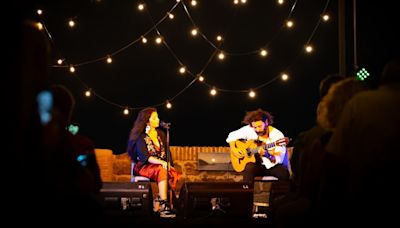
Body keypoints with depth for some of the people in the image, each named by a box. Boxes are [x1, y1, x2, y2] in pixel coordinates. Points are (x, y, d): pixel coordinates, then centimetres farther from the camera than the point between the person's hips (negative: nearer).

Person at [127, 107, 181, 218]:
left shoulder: (161, 134, 15)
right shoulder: (141, 137, -3)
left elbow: (167, 152, 13)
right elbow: (145, 157, -15)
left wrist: (169, 164, -7)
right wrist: (161, 162, -28)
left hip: (163, 165, 5)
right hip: (145, 166, -5)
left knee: (174, 175, -28)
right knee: (162, 171, -37)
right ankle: (164, 207, -43)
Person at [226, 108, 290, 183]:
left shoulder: (277, 135, -16)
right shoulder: (249, 130, -8)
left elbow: (278, 160, -19)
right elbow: (232, 136, 7)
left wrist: (267, 155, -37)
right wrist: (233, 149, -9)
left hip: (274, 165, -2)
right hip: (256, 164, 2)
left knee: (284, 173, -33)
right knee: (249, 168, -33)